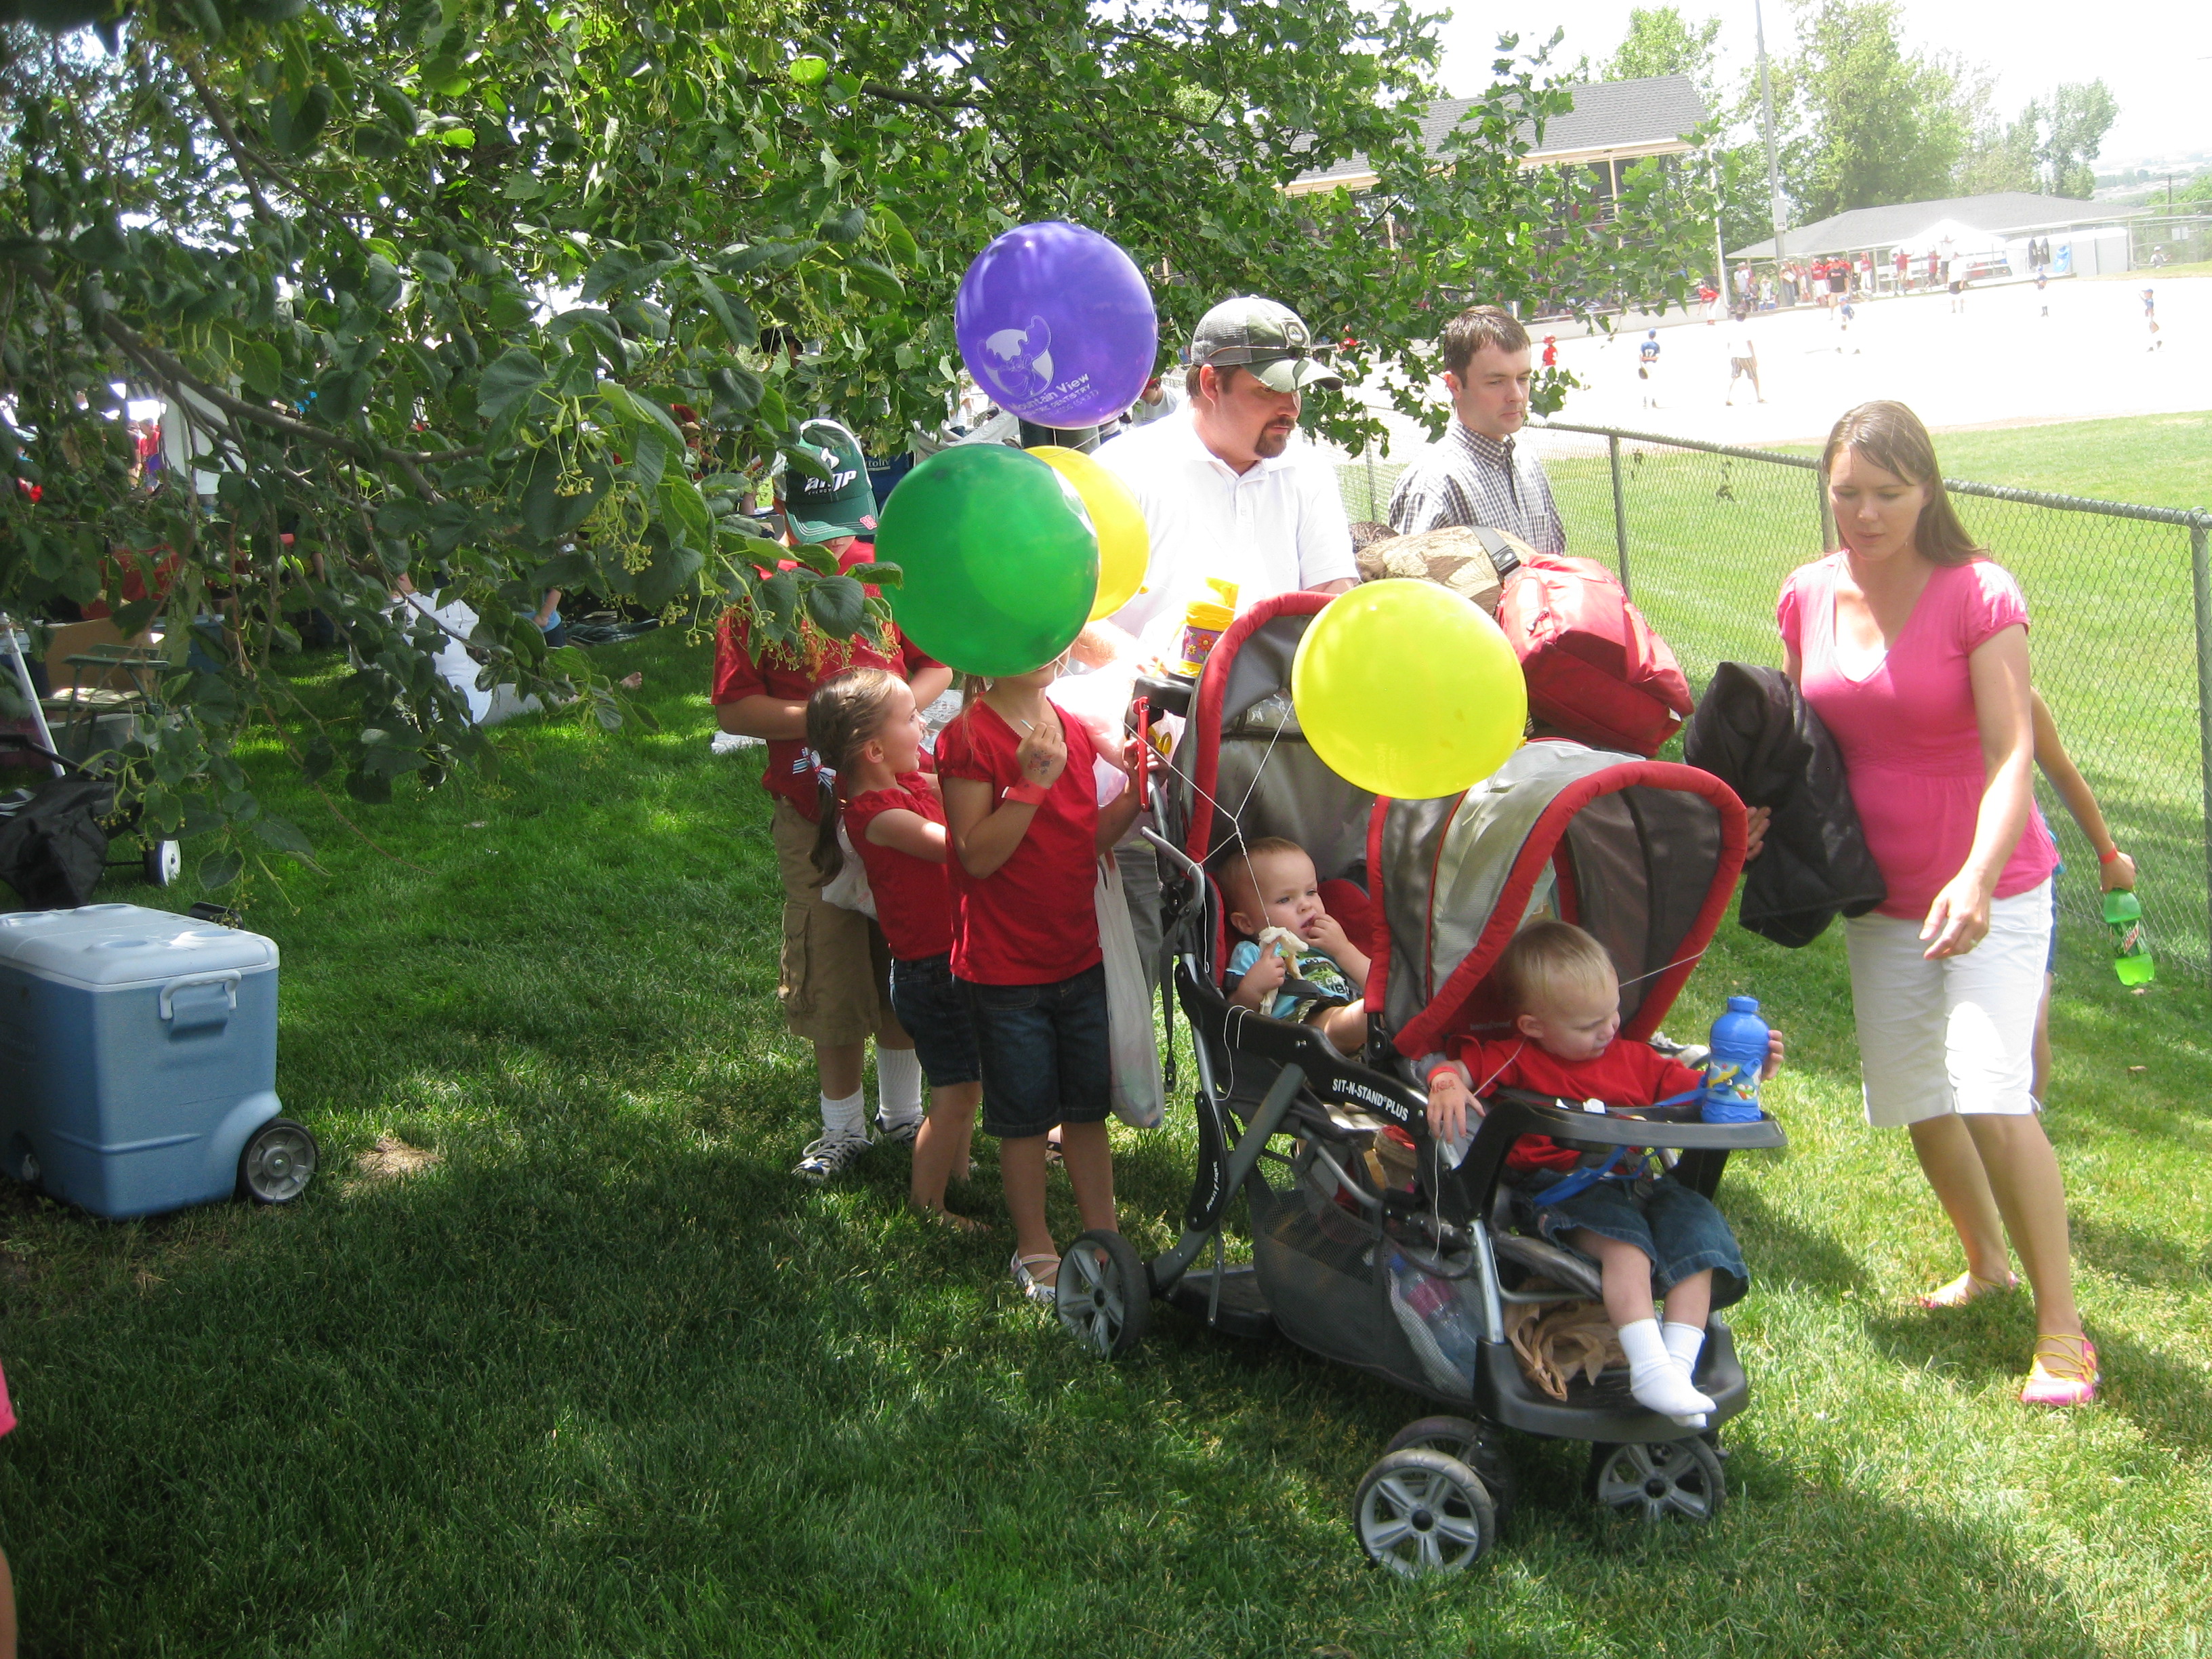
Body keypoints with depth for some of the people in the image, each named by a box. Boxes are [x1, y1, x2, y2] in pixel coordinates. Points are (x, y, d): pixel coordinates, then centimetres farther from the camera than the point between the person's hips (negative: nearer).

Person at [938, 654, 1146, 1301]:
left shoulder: (1074, 730, 5)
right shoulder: (968, 738, -16)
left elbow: (1088, 839, 8)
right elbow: (977, 856, -20)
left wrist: (1134, 793, -8)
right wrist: (1032, 781, -29)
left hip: (1079, 955, 6)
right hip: (1006, 966, -6)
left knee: (1088, 1103, 15)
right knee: (1025, 1113, 7)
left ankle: (1104, 1239, 28)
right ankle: (1034, 1249, 23)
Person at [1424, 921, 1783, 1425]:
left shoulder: (1635, 1059, 18)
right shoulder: (1515, 1060, 6)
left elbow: (1700, 1092, 21)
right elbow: (1451, 1062, -1)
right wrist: (1447, 1083, -24)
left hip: (1636, 1182, 5)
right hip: (1565, 1191, -5)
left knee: (1696, 1226, -19)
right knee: (1624, 1241, -32)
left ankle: (1680, 1362, -24)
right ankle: (1648, 1367, -40)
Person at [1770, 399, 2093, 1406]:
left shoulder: (1977, 593, -16)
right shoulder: (1806, 597, 0)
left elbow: (2013, 751, -24)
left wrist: (1977, 878, -38)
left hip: (1991, 887, -5)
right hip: (1884, 895, 6)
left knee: (1991, 1089, -19)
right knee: (1913, 1097, 14)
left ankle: (2062, 1328, -7)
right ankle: (1985, 1260, 39)